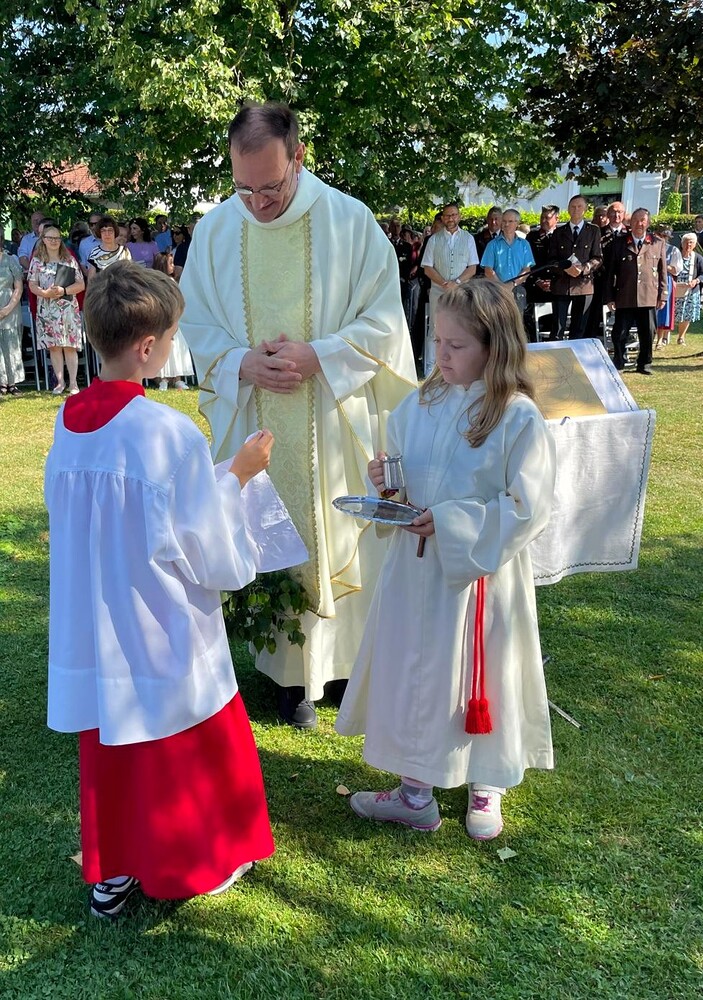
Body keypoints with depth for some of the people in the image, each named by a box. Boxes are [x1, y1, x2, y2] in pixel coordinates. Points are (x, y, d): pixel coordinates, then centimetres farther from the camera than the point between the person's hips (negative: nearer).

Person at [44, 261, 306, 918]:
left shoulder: (68, 422, -4)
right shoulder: (168, 432, -23)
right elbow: (212, 560, -18)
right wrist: (238, 475, -6)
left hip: (92, 633, 6)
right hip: (163, 635, -6)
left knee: (110, 754, 21)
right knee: (188, 754, 16)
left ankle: (112, 871, 36)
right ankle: (199, 860, 35)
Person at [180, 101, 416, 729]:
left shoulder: (350, 221, -7)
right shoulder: (215, 230, 1)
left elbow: (382, 320, -5)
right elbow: (196, 322, 7)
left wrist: (315, 357, -19)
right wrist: (242, 364, -13)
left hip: (337, 419, -1)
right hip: (255, 423, 2)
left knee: (341, 535, 8)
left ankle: (351, 658, 28)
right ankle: (292, 671, 23)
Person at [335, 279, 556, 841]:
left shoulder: (520, 419, -15)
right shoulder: (420, 405, 1)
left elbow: (528, 508, -17)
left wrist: (451, 522, -22)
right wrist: (385, 482, -11)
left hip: (482, 576, -5)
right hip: (416, 568, 5)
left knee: (483, 682, 11)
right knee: (411, 672, 13)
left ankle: (487, 789, 36)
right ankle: (415, 790, 31)